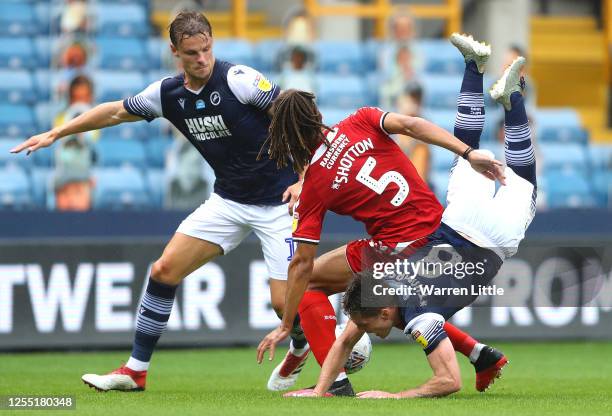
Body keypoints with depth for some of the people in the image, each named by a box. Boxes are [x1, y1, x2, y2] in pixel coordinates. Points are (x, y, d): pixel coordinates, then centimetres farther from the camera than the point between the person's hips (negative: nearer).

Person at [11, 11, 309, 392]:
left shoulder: (238, 80, -19)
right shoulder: (168, 94, -1)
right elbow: (116, 111, 14)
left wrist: (304, 178, -21)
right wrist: (55, 133, 15)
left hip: (278, 202, -6)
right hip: (228, 200, 6)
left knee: (284, 301, -13)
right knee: (165, 269, -3)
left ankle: (302, 348, 23)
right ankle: (136, 371, 7)